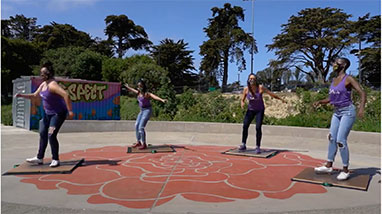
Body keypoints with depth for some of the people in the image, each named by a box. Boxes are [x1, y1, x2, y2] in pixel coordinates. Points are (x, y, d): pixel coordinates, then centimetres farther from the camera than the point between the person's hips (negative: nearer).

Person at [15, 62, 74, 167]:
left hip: (58, 113, -10)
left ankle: (55, 160, 4)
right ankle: (39, 158, 28)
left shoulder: (52, 85, -25)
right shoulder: (43, 84, 5)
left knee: (51, 136, -11)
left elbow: (65, 94, -36)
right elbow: (35, 96, 19)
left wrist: (70, 111, -37)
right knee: (43, 134, 15)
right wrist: (22, 95, 7)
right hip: (48, 113, 10)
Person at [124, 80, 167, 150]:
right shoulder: (138, 93, 5)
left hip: (147, 110, -9)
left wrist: (162, 100, -55)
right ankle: (138, 142, 25)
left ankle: (144, 144, -2)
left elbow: (155, 97, -36)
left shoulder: (147, 94, -19)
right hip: (142, 110, 9)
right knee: (136, 126, 12)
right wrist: (127, 87, 47)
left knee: (141, 127, -12)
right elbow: (133, 90, 27)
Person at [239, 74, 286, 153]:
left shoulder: (260, 87, -19)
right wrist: (242, 103, -24)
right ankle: (243, 145, 2)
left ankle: (258, 147, -2)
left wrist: (281, 99, -3)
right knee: (245, 126, -11)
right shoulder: (246, 89, -11)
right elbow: (242, 99, 0)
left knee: (258, 127, -13)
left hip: (260, 110, -2)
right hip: (250, 110, 2)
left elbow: (271, 93, -10)